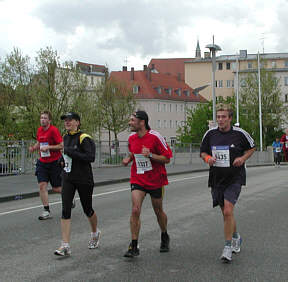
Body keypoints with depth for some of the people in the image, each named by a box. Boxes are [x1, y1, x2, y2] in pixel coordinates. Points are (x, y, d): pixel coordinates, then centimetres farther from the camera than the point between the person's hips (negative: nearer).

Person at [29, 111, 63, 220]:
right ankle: (46, 211, 1)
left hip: (54, 162, -6)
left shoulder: (54, 130, -14)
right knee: (42, 185, -6)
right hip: (42, 162, 6)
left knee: (56, 188, 2)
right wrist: (34, 147, 2)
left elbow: (62, 145, -16)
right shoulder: (39, 130, 6)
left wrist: (48, 147, -23)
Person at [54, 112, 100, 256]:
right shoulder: (66, 138, 10)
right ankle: (65, 245, -5)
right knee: (65, 210, -6)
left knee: (87, 209, 10)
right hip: (67, 178, 6)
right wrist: (63, 158, 8)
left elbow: (90, 157, -23)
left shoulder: (84, 138, -13)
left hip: (84, 179, -6)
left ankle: (95, 233, 40)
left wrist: (71, 152, -26)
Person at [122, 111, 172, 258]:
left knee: (158, 211, 13)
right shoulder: (131, 138, 2)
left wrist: (150, 155, -25)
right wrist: (128, 159, 0)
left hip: (155, 180, -3)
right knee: (135, 210, -12)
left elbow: (167, 158, -12)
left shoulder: (155, 137, -14)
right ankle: (134, 246, -5)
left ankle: (164, 237, 40)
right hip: (137, 179, 3)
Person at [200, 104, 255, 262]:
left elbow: (251, 148, 11)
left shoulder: (239, 133, -5)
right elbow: (203, 151, 13)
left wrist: (243, 158, -7)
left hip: (235, 178, -4)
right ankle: (236, 237, 40)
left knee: (228, 211, -17)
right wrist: (207, 158, -10)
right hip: (216, 178, 4)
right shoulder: (210, 134, 1)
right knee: (225, 213, 13)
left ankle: (228, 247, -6)